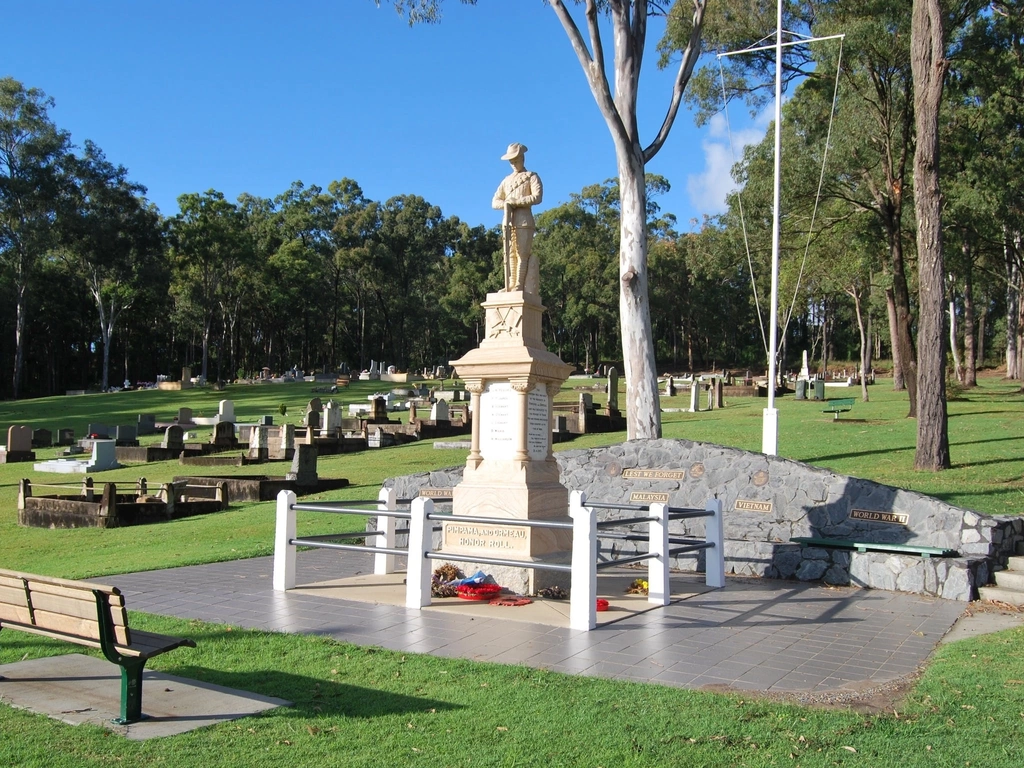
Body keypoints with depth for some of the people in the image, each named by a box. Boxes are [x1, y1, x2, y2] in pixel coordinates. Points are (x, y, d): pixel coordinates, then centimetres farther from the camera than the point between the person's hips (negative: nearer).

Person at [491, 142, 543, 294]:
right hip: (508, 220, 5)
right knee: (510, 254, -2)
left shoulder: (532, 177, 10)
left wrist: (515, 201, -10)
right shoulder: (506, 180, 25)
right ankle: (511, 286, -5)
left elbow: (537, 197, -7)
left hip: (524, 220, -5)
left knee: (523, 253, -12)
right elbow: (495, 202, 20)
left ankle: (519, 287, -18)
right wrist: (506, 203, -2)